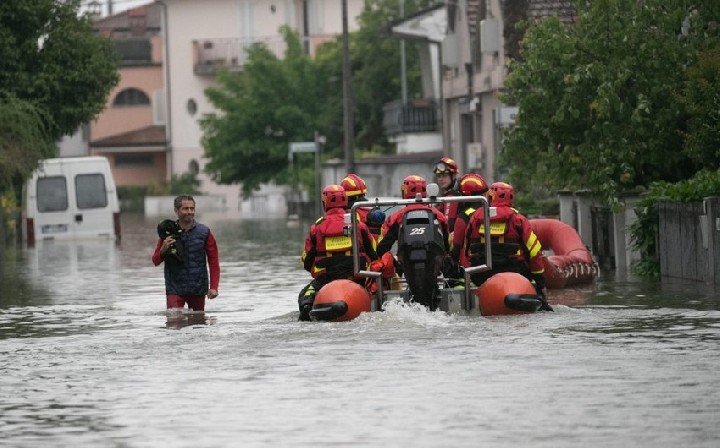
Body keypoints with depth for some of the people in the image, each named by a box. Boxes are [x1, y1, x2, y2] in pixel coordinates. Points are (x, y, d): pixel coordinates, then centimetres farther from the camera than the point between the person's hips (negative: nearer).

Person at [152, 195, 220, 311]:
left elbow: (214, 261, 3)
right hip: (174, 289, -1)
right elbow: (155, 261, 7)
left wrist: (214, 287, -5)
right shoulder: (168, 233, 0)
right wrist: (163, 250, -15)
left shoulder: (204, 232, 0)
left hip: (198, 289, 1)